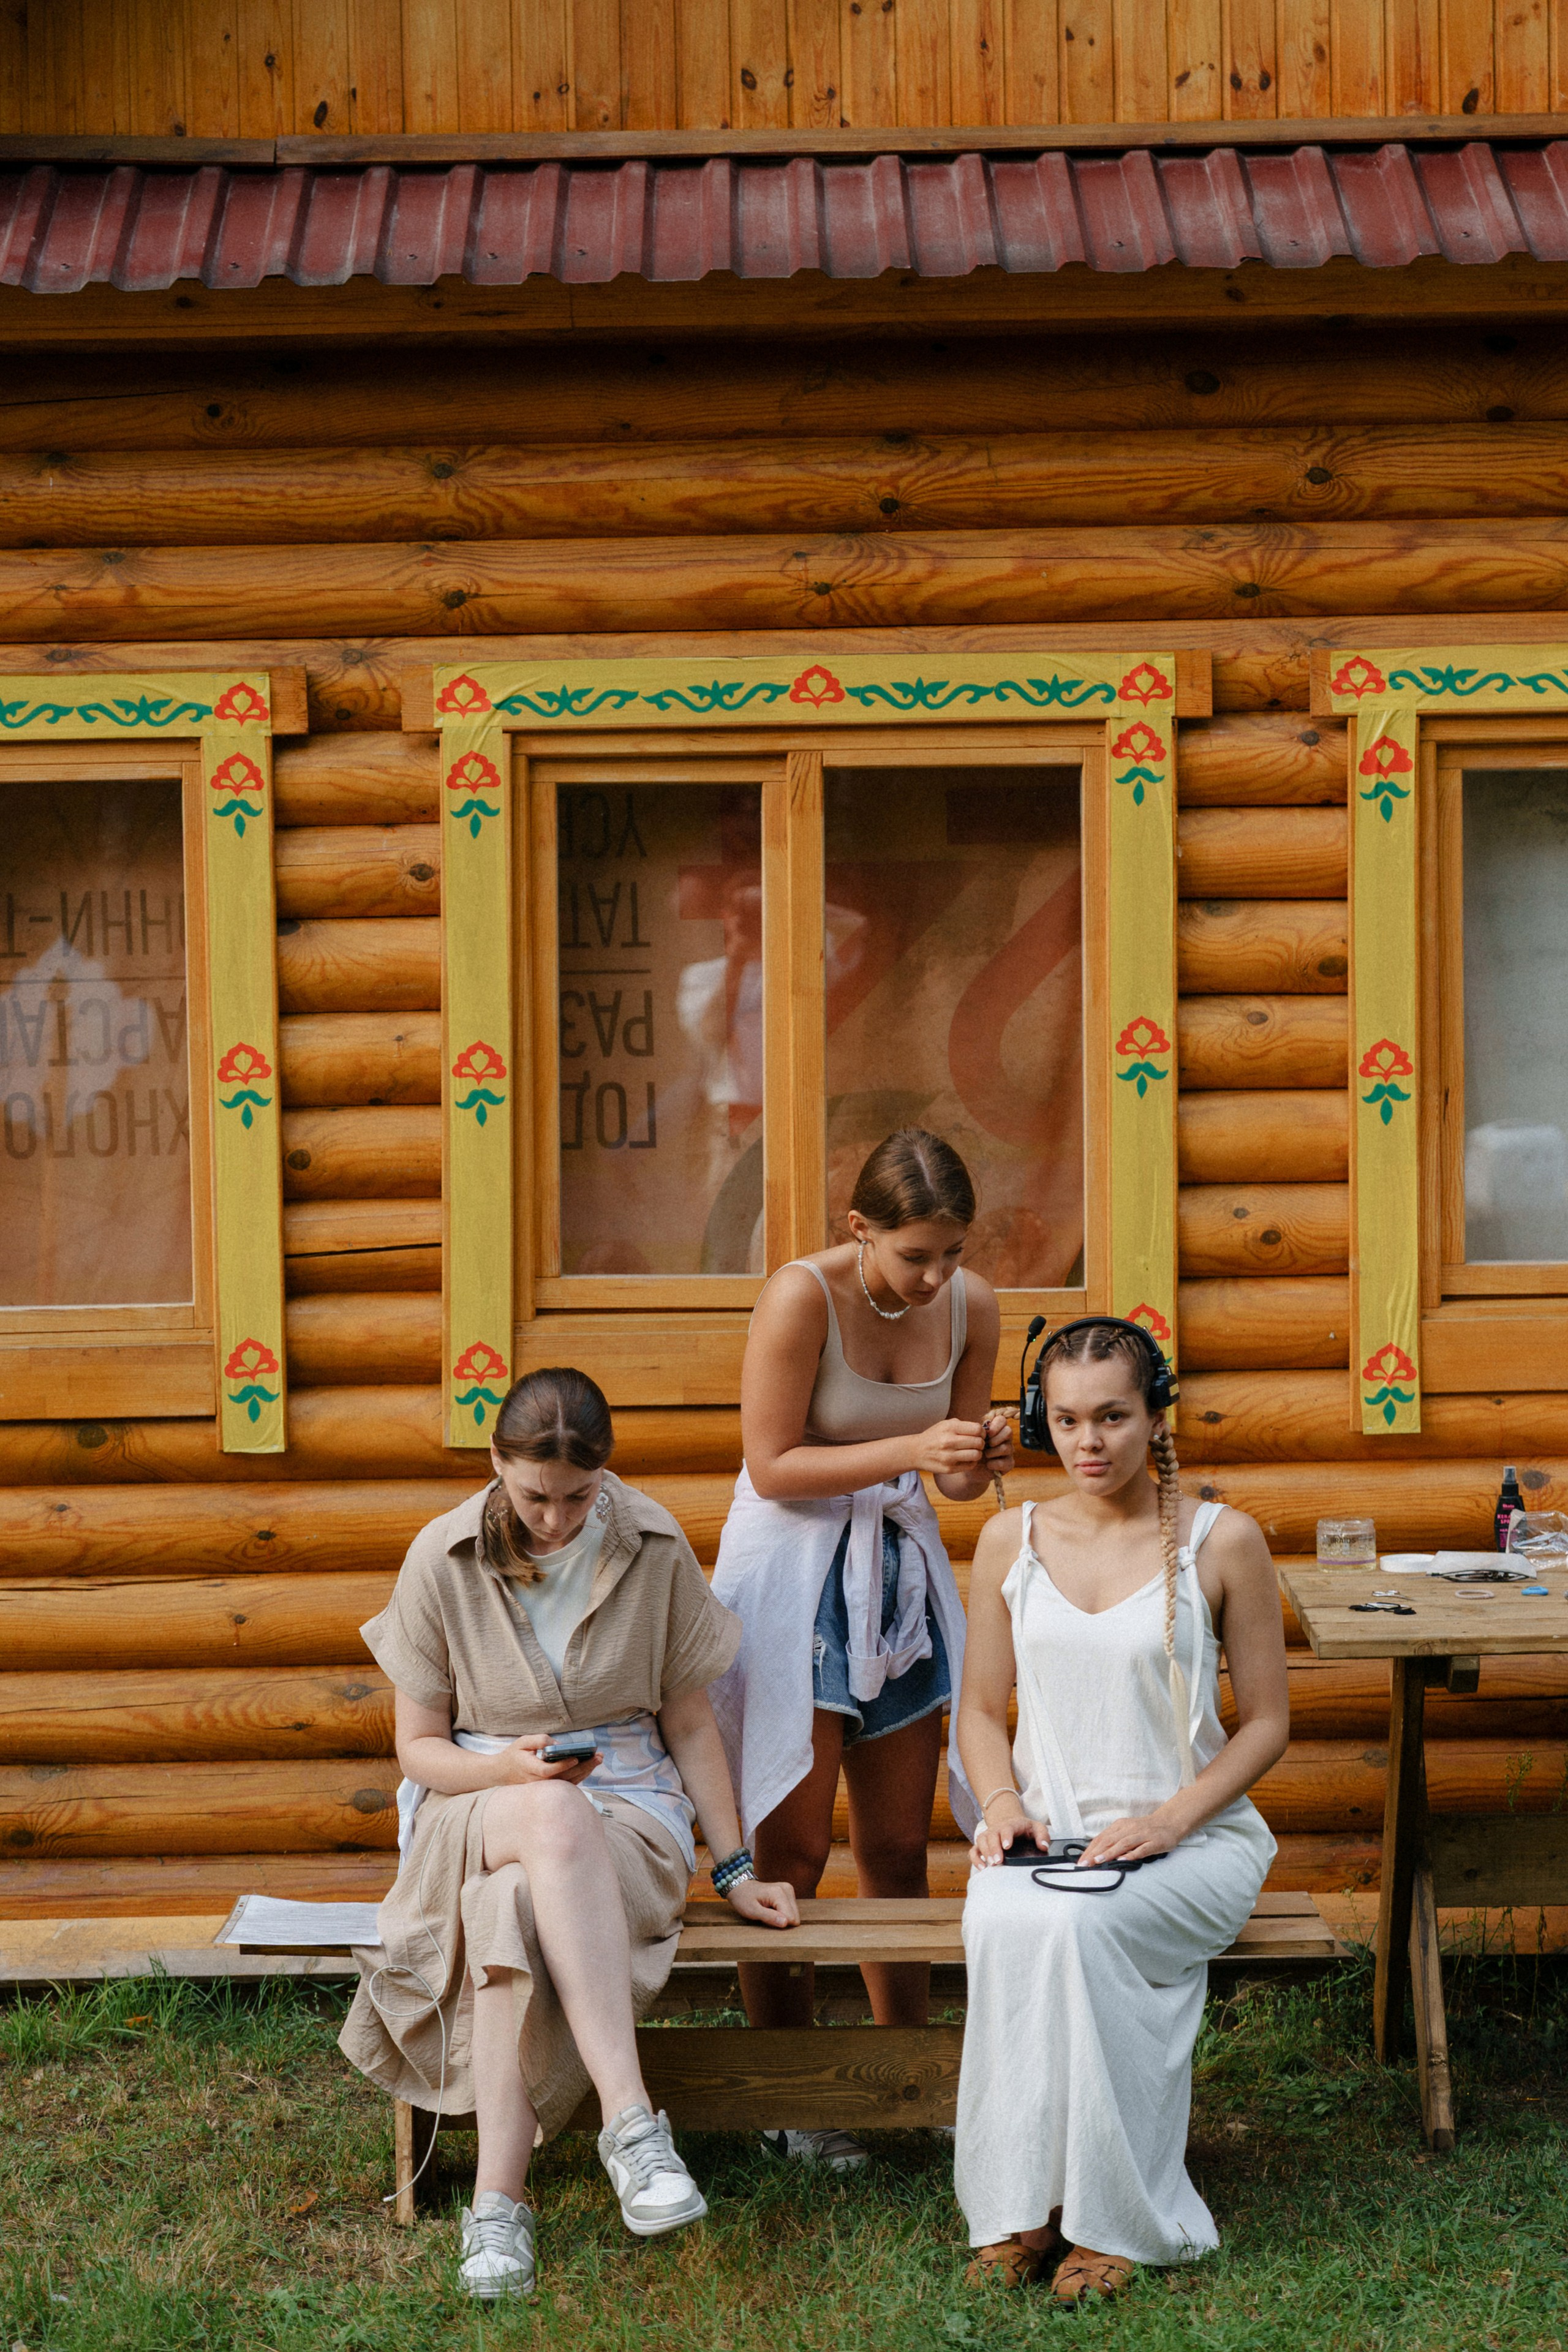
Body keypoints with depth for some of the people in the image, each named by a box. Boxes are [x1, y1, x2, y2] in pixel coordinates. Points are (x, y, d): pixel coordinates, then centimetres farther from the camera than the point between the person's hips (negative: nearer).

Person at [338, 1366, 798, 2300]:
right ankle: (632, 2121, -45)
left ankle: (499, 2202, -39)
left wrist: (736, 1868, 6)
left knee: (514, 1908, -38)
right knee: (557, 1821, -40)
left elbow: (689, 1723, 8)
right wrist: (513, 1770, -19)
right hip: (475, 1811, 0)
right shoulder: (443, 1559, -4)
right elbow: (420, 1747, 2)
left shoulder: (654, 1547, -2)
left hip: (627, 1810, 0)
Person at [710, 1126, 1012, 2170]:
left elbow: (955, 1478, 6)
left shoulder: (972, 1304, -4)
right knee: (794, 1851, -1)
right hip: (792, 1572, -5)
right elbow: (772, 1467, -17)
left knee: (899, 1851, 10)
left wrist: (982, 1458, -17)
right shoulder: (801, 1297, -19)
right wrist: (910, 1448, -25)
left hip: (901, 1573, 5)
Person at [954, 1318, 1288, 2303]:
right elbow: (982, 1710, 15)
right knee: (1006, 1925, -32)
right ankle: (1023, 2206, -22)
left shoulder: (1224, 1542, -1)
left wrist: (1168, 1821, -13)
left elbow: (1267, 1722, 2)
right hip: (1048, 1836, 3)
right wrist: (1004, 1804, -6)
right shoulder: (1011, 1540, 9)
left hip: (1191, 1842, -2)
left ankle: (1112, 2218, -21)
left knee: (1082, 1927, -34)